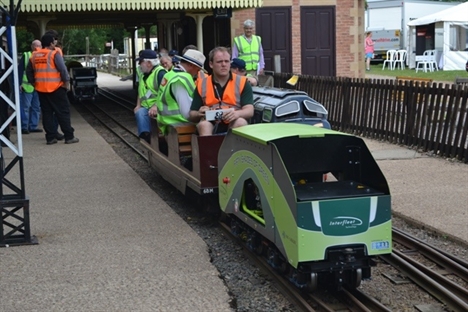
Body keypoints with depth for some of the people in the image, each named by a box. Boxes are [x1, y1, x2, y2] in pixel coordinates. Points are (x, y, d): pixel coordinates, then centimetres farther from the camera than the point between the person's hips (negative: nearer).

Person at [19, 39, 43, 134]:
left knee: (36, 107, 8)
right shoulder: (26, 55, 1)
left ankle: (33, 126, 15)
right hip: (27, 86, -5)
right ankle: (24, 126, 0)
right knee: (25, 107, -4)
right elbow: (20, 70, -2)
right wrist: (20, 83, -10)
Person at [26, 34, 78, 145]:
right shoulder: (54, 54, -9)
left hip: (41, 89, 6)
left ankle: (50, 137, 9)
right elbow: (63, 69, -15)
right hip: (56, 88, -5)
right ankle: (69, 137, 0)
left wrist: (33, 82, 22)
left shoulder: (34, 55, 9)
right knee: (63, 112, 0)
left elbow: (29, 71, 15)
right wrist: (67, 81, -4)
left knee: (47, 113, 10)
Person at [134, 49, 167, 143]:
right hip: (146, 107, 7)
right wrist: (138, 105, 14)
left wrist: (156, 106, -28)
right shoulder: (144, 76, 24)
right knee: (140, 113, -28)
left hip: (158, 107, -7)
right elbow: (140, 93, 33)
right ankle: (145, 137, -41)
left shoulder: (160, 72, -7)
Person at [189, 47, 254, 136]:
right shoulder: (202, 84, 11)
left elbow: (249, 111, -4)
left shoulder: (242, 82, 7)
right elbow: (192, 116, 11)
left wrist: (237, 113, -27)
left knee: (240, 122, -32)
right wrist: (199, 114, -15)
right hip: (211, 125, 1)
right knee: (203, 124, -31)